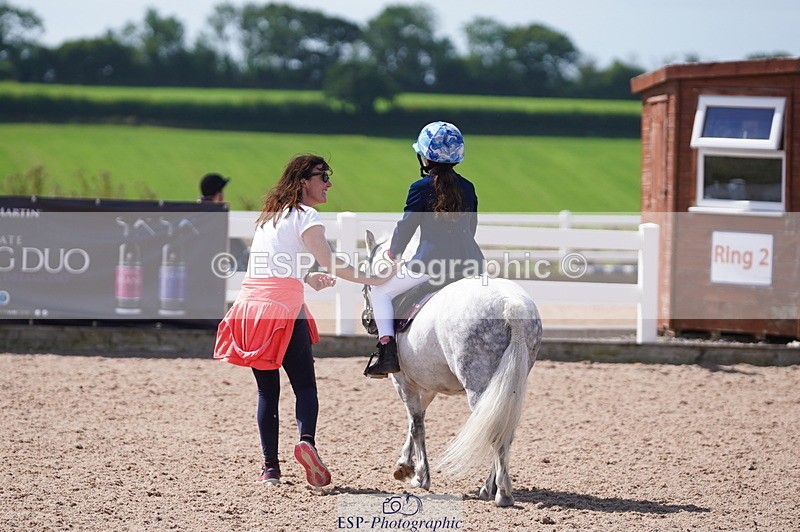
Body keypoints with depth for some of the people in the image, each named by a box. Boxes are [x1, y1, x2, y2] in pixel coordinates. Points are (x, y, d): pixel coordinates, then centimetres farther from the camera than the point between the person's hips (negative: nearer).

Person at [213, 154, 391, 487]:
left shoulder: (270, 215, 22)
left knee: (267, 389, 8)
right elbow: (332, 265, -9)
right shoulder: (306, 216, -2)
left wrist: (306, 277, 28)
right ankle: (306, 440, -27)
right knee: (305, 385, -2)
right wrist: (372, 279, -4)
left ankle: (270, 466, 3)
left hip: (251, 299, 6)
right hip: (284, 305, -6)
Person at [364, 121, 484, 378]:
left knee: (381, 292, 11)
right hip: (469, 263, 5)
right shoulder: (467, 188, 12)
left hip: (431, 263, -5)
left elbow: (406, 225, 0)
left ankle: (387, 351, -4)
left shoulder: (422, 188, -4)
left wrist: (394, 251, 18)